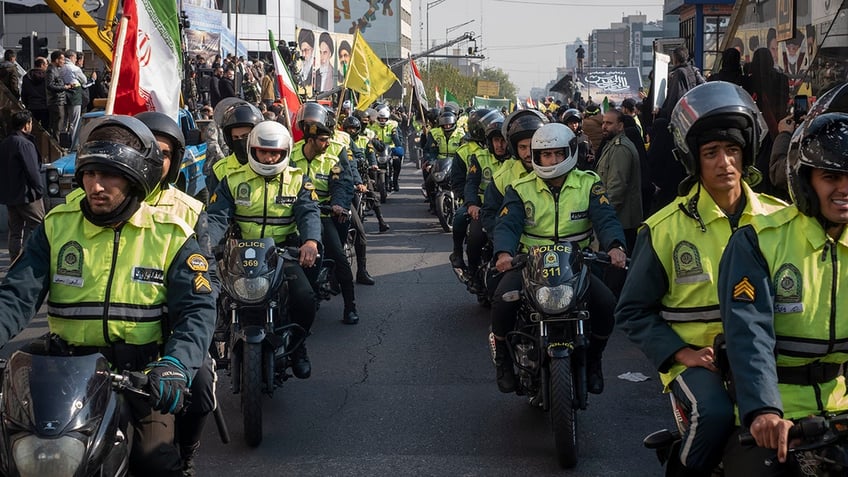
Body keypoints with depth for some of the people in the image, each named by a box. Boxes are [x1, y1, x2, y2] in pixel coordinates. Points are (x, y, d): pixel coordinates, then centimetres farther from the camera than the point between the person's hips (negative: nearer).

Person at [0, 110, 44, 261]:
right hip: (26, 194, -9)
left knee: (15, 230, 11)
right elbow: (32, 171, -19)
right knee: (37, 225, -2)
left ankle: (15, 260, 11)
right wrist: (40, 189, -9)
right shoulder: (25, 144, -16)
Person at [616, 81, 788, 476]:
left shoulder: (778, 218, 8)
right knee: (716, 412, -33)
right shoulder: (666, 227, 1)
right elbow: (633, 311, 3)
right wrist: (682, 353, -11)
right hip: (696, 358, -2)